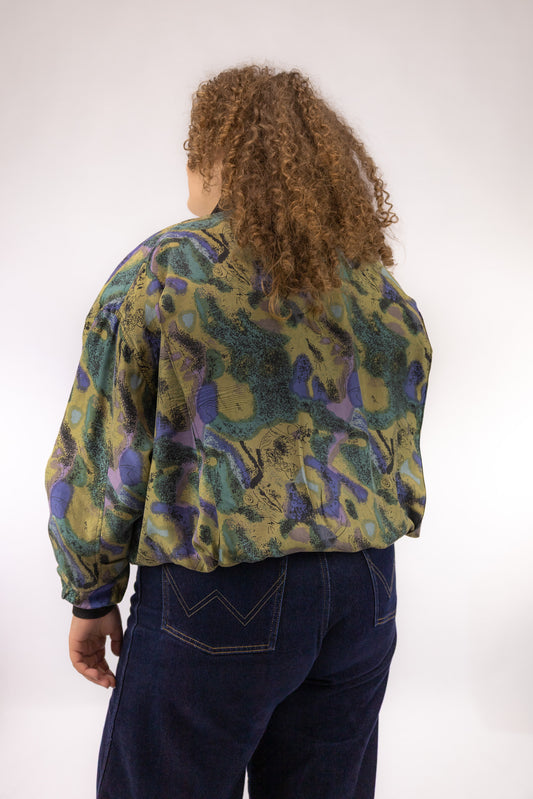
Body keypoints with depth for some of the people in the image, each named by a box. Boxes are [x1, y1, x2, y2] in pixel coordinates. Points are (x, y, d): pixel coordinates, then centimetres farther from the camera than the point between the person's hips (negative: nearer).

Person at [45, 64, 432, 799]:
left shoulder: (162, 271, -9)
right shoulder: (383, 289, 7)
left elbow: (100, 456, -8)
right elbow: (401, 460, 10)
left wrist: (91, 599, 3)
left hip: (218, 600, -5)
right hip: (364, 596, 6)